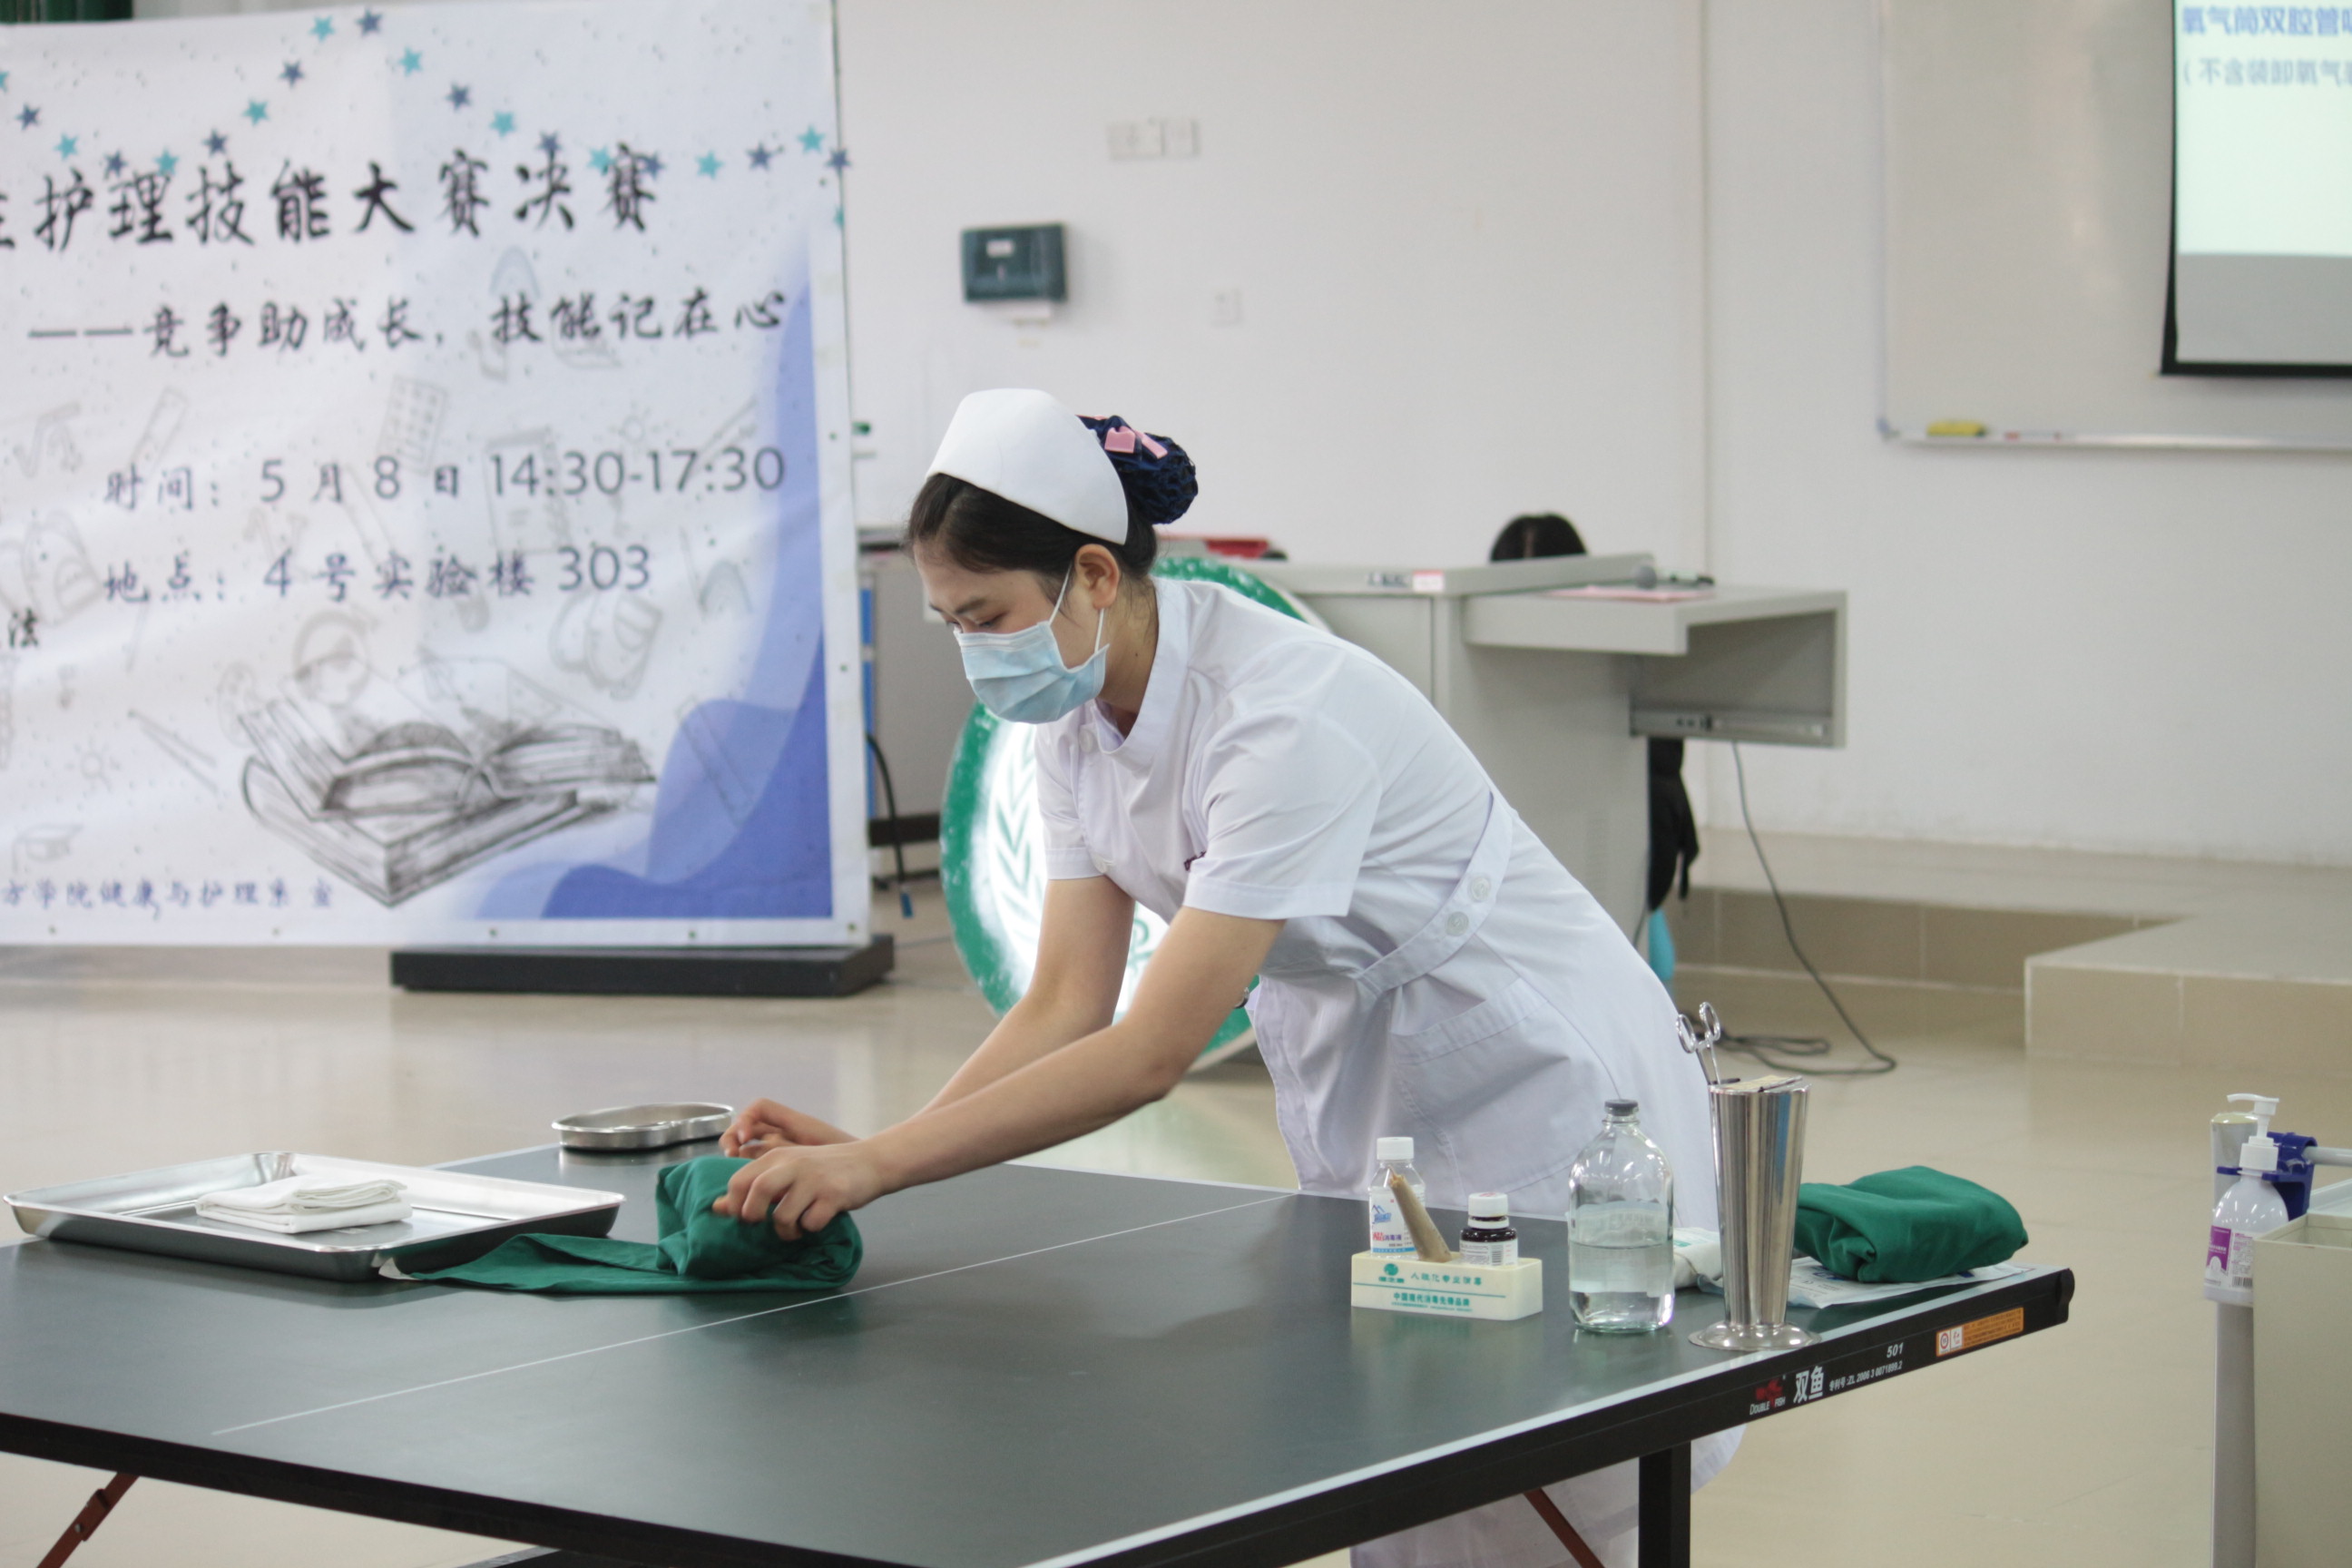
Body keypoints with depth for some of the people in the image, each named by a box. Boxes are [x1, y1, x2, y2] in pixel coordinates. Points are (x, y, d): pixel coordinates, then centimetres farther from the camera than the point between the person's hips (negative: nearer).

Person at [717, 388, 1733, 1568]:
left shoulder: (1284, 716, -31)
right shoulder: (1079, 717, -5)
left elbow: (1151, 1053, -35)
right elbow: (1065, 1008, -8)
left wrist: (875, 1165, -39)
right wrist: (859, 1153, -23)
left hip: (1536, 1085, -8)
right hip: (1355, 1092, 8)